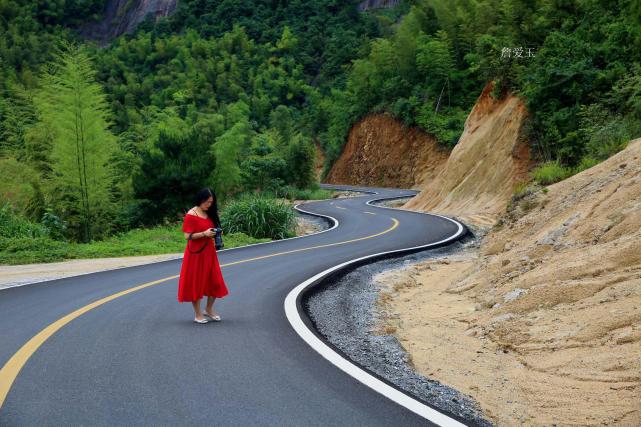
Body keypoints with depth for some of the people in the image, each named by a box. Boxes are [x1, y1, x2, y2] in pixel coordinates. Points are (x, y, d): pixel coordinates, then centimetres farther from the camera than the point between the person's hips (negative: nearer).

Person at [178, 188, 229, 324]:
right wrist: (204, 233, -23)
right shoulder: (191, 215, -11)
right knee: (196, 282, 3)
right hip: (196, 253, -7)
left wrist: (214, 233, 1)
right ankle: (198, 314, 12)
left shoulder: (209, 214, 10)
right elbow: (187, 236, -15)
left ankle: (209, 310, 25)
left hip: (209, 252, 7)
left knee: (215, 282, 7)